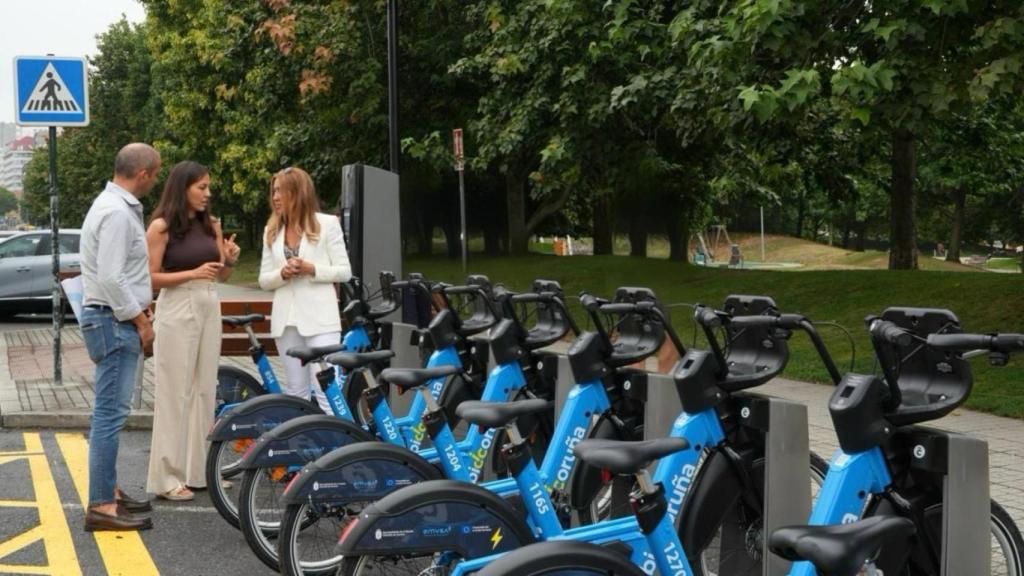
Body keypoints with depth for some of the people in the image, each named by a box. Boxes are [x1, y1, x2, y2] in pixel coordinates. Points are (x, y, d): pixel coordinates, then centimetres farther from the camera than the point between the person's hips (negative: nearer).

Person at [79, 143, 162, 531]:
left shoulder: (115, 205, 16)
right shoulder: (117, 213, -18)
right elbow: (111, 277, -24)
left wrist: (139, 309, 16)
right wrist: (139, 319, -15)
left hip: (115, 319, 11)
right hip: (114, 321, -11)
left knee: (110, 412, 16)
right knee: (111, 413, -10)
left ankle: (108, 491, 25)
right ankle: (101, 506, -8)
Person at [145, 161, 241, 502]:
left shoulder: (211, 225, 9)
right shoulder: (161, 226, -7)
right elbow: (150, 277, -10)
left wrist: (230, 260, -6)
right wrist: (193, 273, -18)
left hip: (209, 308, 6)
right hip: (177, 310, -6)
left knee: (205, 390, 10)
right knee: (175, 393, -3)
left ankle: (198, 470, 19)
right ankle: (168, 478, 3)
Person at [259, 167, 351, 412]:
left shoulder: (327, 223, 0)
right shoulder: (271, 231, 13)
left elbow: (345, 271, -1)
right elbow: (264, 280, 11)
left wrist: (311, 269, -15)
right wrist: (283, 273, -10)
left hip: (320, 318, -5)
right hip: (286, 319, 5)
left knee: (325, 389, -10)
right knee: (296, 391, 9)